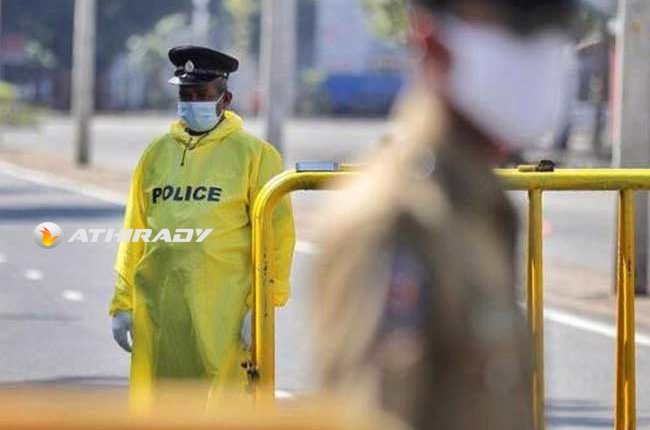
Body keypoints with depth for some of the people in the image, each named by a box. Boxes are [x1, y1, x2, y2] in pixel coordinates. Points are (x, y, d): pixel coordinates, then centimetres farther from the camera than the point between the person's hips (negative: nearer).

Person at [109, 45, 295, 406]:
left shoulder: (253, 154, 1)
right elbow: (135, 233, 16)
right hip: (156, 310, 5)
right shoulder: (157, 153, 15)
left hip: (222, 315, -5)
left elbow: (276, 233, -4)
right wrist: (122, 304, 11)